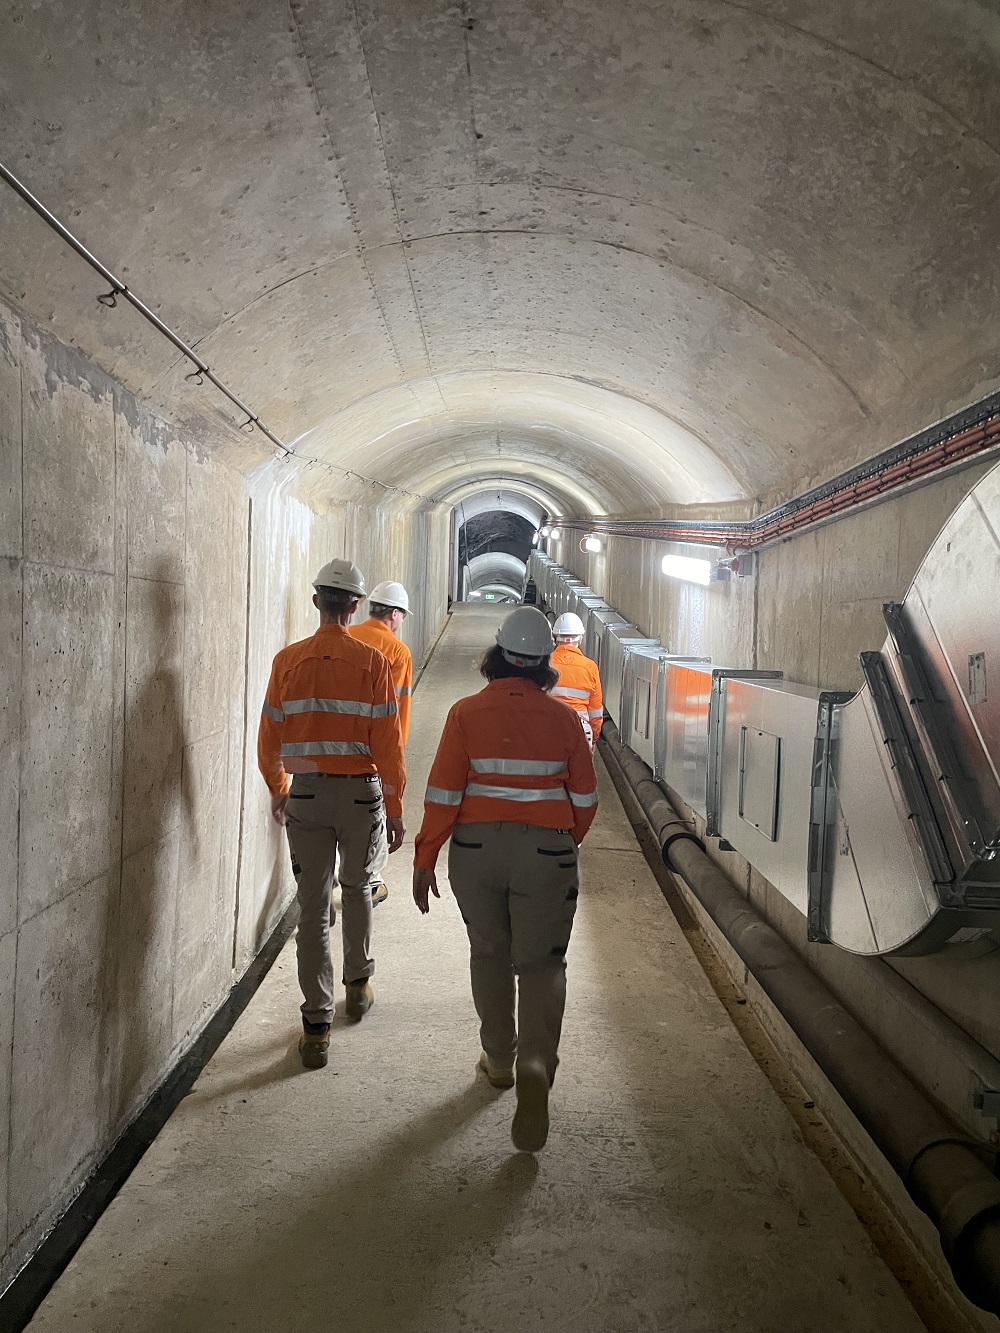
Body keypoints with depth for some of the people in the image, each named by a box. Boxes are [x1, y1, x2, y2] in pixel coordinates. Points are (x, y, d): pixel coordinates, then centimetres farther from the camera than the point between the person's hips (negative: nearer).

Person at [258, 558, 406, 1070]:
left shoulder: (288, 661, -1)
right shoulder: (371, 662, -8)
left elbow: (269, 740, 5)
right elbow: (387, 744, -8)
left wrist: (278, 791, 21)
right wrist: (395, 810, -1)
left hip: (305, 793, 1)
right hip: (361, 791, -1)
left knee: (313, 907, 6)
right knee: (357, 888, 24)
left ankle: (316, 1027, 7)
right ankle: (358, 985, 37)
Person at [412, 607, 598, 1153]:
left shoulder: (467, 712, -6)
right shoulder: (562, 718, -3)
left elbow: (443, 793, -8)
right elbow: (585, 797, 4)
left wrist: (425, 858, 0)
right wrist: (566, 843, 21)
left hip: (476, 847, 1)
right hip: (545, 851, 0)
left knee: (489, 954, 19)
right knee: (540, 963, 6)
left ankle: (500, 1058, 32)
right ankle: (535, 1065, -13)